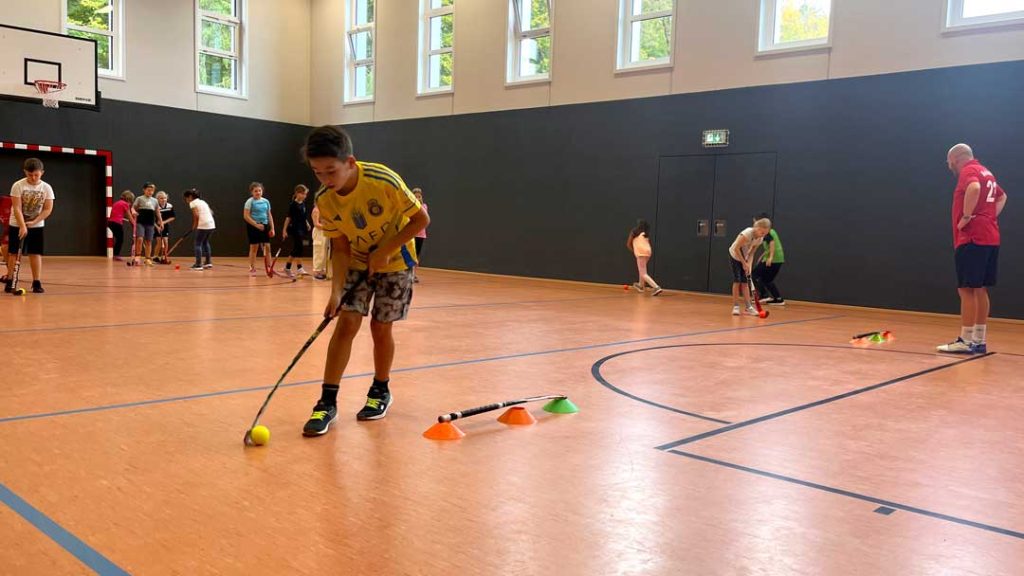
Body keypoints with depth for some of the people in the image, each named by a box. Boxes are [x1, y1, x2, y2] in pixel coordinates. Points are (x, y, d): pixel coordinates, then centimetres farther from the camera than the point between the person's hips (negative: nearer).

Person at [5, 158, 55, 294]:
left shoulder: (47, 188, -7)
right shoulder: (18, 186, -14)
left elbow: (48, 209, -6)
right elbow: (17, 208, -18)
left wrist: (34, 222, -17)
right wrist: (22, 226, -27)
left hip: (36, 226, 1)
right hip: (17, 225, -1)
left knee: (35, 254, -1)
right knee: (13, 253, 4)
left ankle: (37, 282, 2)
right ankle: (10, 281, 12)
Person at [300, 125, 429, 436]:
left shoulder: (384, 181, -29)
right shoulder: (325, 200, -16)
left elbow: (421, 219, -19)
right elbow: (340, 247, -9)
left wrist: (384, 251, -24)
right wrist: (336, 290, -22)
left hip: (395, 261, -2)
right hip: (358, 262, 3)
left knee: (380, 327, 0)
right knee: (346, 323, -10)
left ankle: (381, 391, 24)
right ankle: (327, 402, -3)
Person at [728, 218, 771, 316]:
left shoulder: (760, 239, -11)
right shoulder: (747, 233, -31)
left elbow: (751, 253, -4)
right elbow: (736, 248, -27)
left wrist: (749, 265, -19)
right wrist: (744, 263, -23)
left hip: (744, 258, 6)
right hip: (735, 256, -6)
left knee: (745, 282, 3)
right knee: (737, 280, -10)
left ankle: (748, 307, 2)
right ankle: (735, 306, -5)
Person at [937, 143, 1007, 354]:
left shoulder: (969, 171, -8)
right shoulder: (985, 172, 20)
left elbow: (974, 188, -31)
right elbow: (1002, 196, 35)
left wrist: (966, 216, -22)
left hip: (972, 239, -9)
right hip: (990, 238, 9)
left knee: (967, 289, -7)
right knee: (980, 290, 11)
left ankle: (966, 341, -7)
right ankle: (979, 341, 14)